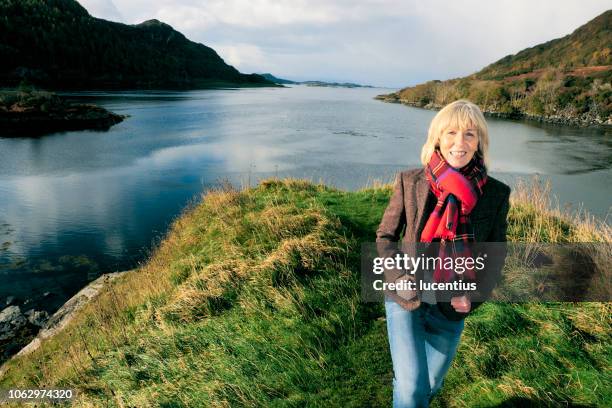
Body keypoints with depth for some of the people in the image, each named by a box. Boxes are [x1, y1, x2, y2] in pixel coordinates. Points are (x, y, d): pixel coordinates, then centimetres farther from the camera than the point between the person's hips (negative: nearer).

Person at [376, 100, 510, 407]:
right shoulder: (410, 182, -12)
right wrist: (399, 278, -17)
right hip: (405, 299, -2)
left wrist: (473, 293, -14)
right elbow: (385, 236, -2)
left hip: (451, 307, 2)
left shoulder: (496, 194, -9)